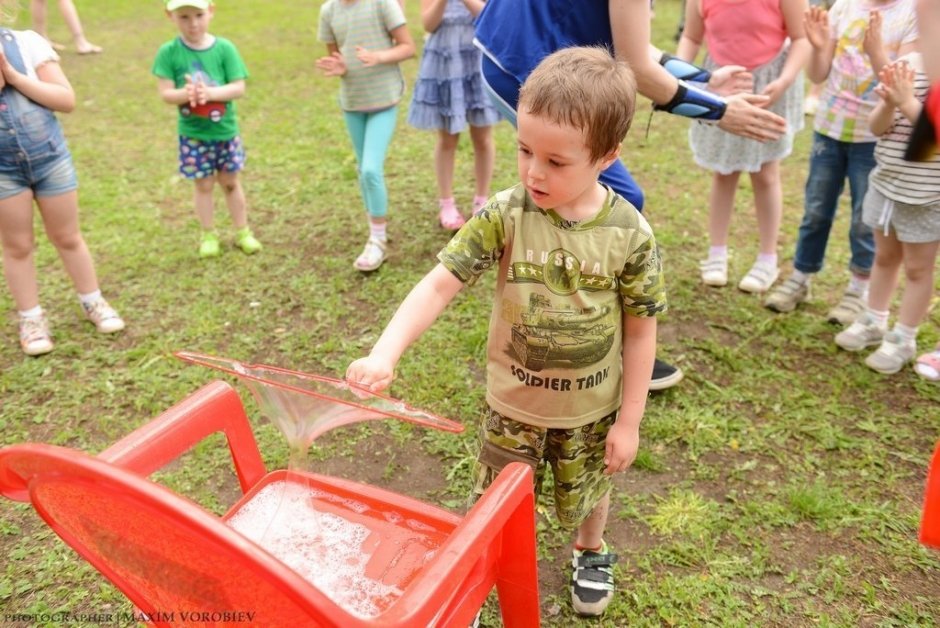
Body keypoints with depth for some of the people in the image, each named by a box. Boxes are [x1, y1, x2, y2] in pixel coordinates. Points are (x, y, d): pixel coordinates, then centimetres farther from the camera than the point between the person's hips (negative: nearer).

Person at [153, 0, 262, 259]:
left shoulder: (224, 48, -9)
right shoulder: (168, 52, -9)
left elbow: (239, 88, -13)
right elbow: (165, 92, -10)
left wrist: (210, 93, -28)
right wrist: (184, 94, -31)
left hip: (225, 131, 0)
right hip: (192, 134, 0)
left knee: (231, 182, 13)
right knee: (203, 185, 10)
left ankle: (243, 232, 27)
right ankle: (209, 235, 26)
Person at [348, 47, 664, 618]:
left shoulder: (630, 234, -19)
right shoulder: (504, 215, -20)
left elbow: (641, 332, -10)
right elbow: (439, 285, -23)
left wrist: (628, 421, -6)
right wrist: (386, 353, -37)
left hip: (591, 407, 0)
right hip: (513, 399, 0)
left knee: (587, 494, 25)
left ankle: (591, 553, 58)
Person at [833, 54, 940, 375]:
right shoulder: (906, 64, -1)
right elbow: (877, 127, -4)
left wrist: (907, 101, -29)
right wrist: (889, 102, -23)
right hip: (886, 183, 5)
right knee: (884, 257, 19)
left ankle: (903, 339, 20)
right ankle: (874, 323, 35)